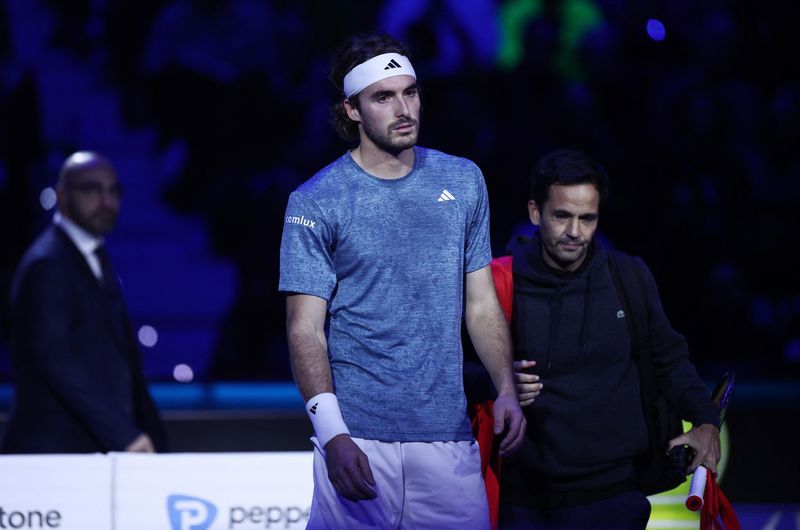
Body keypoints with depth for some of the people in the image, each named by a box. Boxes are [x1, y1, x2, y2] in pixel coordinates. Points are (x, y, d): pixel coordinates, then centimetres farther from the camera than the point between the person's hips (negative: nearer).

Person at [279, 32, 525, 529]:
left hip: (448, 433, 3)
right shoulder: (315, 203, -3)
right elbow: (306, 330, -6)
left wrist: (507, 390, 0)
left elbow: (482, 303, 14)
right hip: (359, 438, -3)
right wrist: (332, 434, -18)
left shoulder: (463, 181, 10)